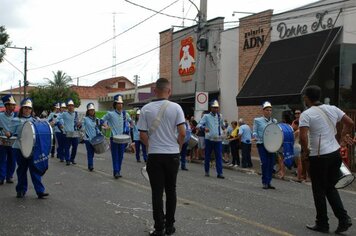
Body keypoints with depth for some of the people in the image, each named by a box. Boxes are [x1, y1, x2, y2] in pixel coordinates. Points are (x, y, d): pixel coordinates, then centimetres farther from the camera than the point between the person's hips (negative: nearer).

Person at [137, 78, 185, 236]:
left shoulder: (146, 109, -4)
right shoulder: (176, 107, -6)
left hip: (154, 155, 0)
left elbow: (142, 135, -3)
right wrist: (178, 146, 9)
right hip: (172, 154, 1)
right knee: (171, 190, 12)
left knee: (157, 192, 3)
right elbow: (182, 133, -9)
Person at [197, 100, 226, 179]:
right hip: (209, 139, -3)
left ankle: (219, 173, -4)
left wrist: (223, 127, 15)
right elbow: (199, 124, -12)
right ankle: (206, 171, 21)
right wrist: (204, 128, -29)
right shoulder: (206, 116, -1)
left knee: (219, 157, -3)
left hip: (218, 140, 3)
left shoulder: (220, 116, 12)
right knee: (207, 156, 7)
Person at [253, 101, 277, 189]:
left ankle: (268, 182, 13)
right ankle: (264, 182, 1)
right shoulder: (257, 120, 5)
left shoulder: (274, 121, 14)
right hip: (262, 144, -3)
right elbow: (254, 132, 1)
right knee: (264, 163, -10)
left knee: (271, 163, 2)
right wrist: (255, 137, -19)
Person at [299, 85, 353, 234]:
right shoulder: (332, 109, 6)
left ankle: (322, 224, 17)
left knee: (319, 191, 8)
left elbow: (303, 137, -22)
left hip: (318, 157, -6)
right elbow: (350, 123, 12)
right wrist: (343, 138, 20)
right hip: (335, 153, 6)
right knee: (331, 188, 18)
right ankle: (343, 218, 7)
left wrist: (305, 151, -5)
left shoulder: (306, 114, -12)